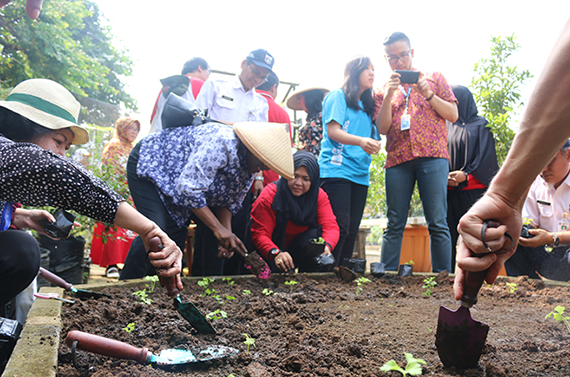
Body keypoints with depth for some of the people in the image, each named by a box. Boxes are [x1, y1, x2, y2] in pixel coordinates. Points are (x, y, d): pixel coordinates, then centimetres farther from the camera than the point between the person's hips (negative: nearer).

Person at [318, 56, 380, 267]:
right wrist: (360, 141, -25)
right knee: (339, 229, -15)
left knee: (351, 232, 4)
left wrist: (373, 145, -2)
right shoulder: (338, 96, 3)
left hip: (360, 175, 7)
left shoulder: (367, 106, 23)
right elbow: (333, 131, -9)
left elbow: (374, 138, 22)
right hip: (336, 170, -7)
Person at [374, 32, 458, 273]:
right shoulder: (383, 90, 19)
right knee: (394, 224, 1)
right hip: (397, 160, 1)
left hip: (432, 156, -1)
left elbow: (453, 115, 9)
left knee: (437, 223, -6)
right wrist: (389, 96, -4)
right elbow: (382, 128, 6)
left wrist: (428, 95, -3)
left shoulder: (434, 78, 17)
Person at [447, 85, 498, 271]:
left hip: (474, 190, -3)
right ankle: (451, 273, 1)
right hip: (449, 191, 3)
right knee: (451, 234, -2)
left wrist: (466, 175, -15)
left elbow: (486, 157, -1)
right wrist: (444, 176, -8)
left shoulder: (480, 125, 9)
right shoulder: (447, 127, 19)